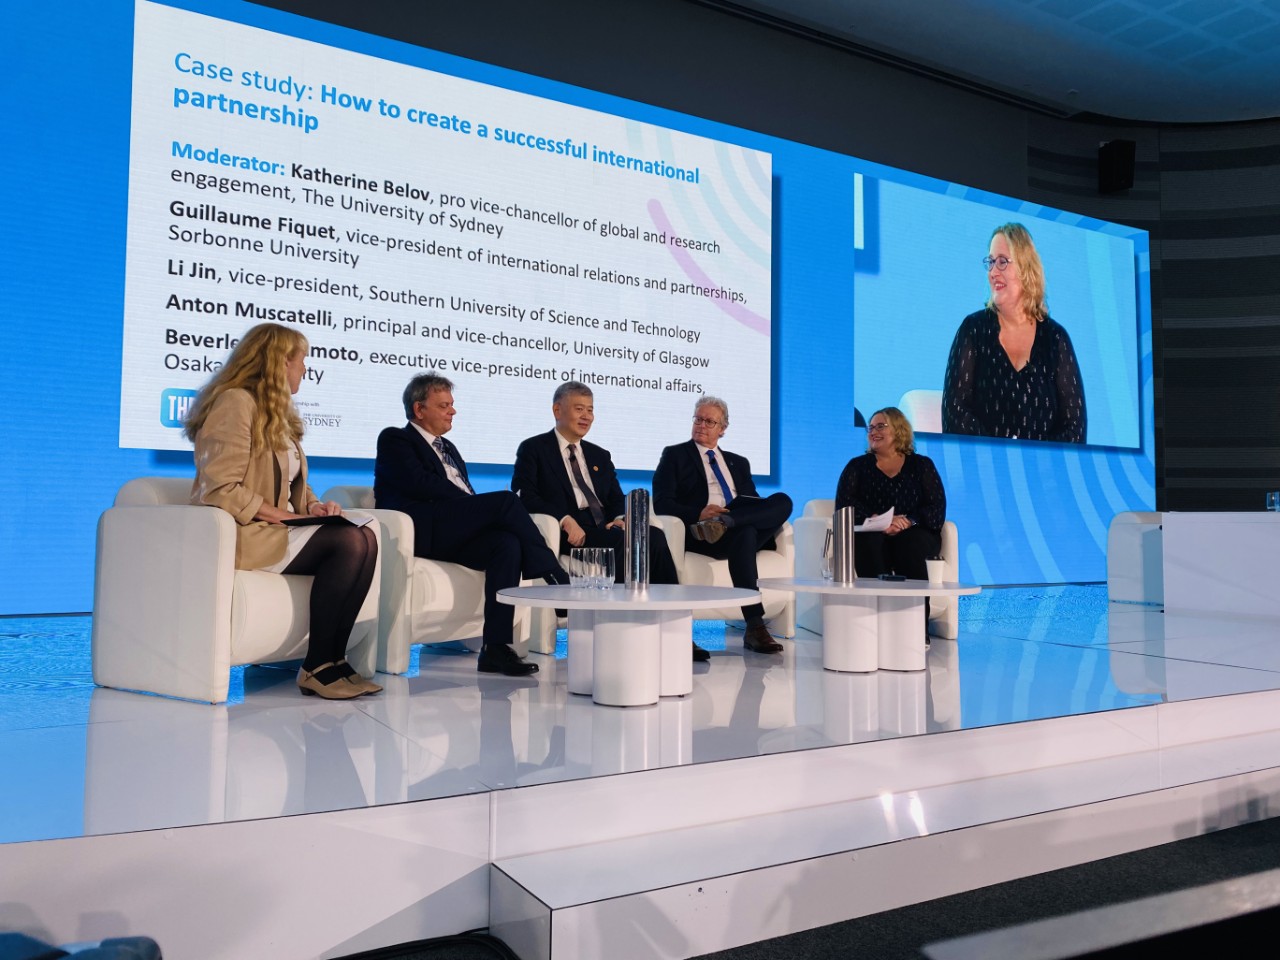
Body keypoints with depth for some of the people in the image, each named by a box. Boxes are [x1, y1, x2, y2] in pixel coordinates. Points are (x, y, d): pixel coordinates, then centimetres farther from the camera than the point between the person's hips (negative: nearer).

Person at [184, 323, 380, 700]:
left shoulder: (279, 414, 22)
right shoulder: (236, 403, -9)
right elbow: (220, 490, -19)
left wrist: (312, 506, 2)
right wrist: (281, 515, -16)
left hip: (277, 527, 8)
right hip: (244, 533, -8)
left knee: (365, 539, -18)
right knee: (351, 543, -26)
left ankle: (332, 659, -18)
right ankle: (318, 666, -17)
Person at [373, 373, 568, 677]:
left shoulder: (448, 448, 31)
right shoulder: (394, 439, 9)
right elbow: (419, 482, -10)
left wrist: (485, 512, -5)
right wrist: (491, 508, -13)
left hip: (454, 535, 7)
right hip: (421, 530, -7)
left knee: (507, 542, -26)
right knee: (506, 500, -24)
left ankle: (495, 648, -29)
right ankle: (557, 579, -22)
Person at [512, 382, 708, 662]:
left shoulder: (600, 456, 27)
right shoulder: (533, 449, 9)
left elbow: (617, 499, 19)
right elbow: (524, 495, -6)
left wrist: (618, 518, -7)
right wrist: (565, 520, -20)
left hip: (605, 528, 5)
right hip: (570, 534, -5)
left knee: (654, 536, -26)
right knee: (621, 542, -34)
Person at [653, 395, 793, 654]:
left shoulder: (738, 463, 29)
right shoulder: (675, 455, 16)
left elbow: (754, 504, 20)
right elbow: (661, 502, 1)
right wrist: (698, 514, -18)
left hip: (743, 528, 5)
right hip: (699, 532, -4)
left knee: (783, 501, -22)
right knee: (744, 533, -37)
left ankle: (724, 522, -38)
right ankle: (754, 626, -39)